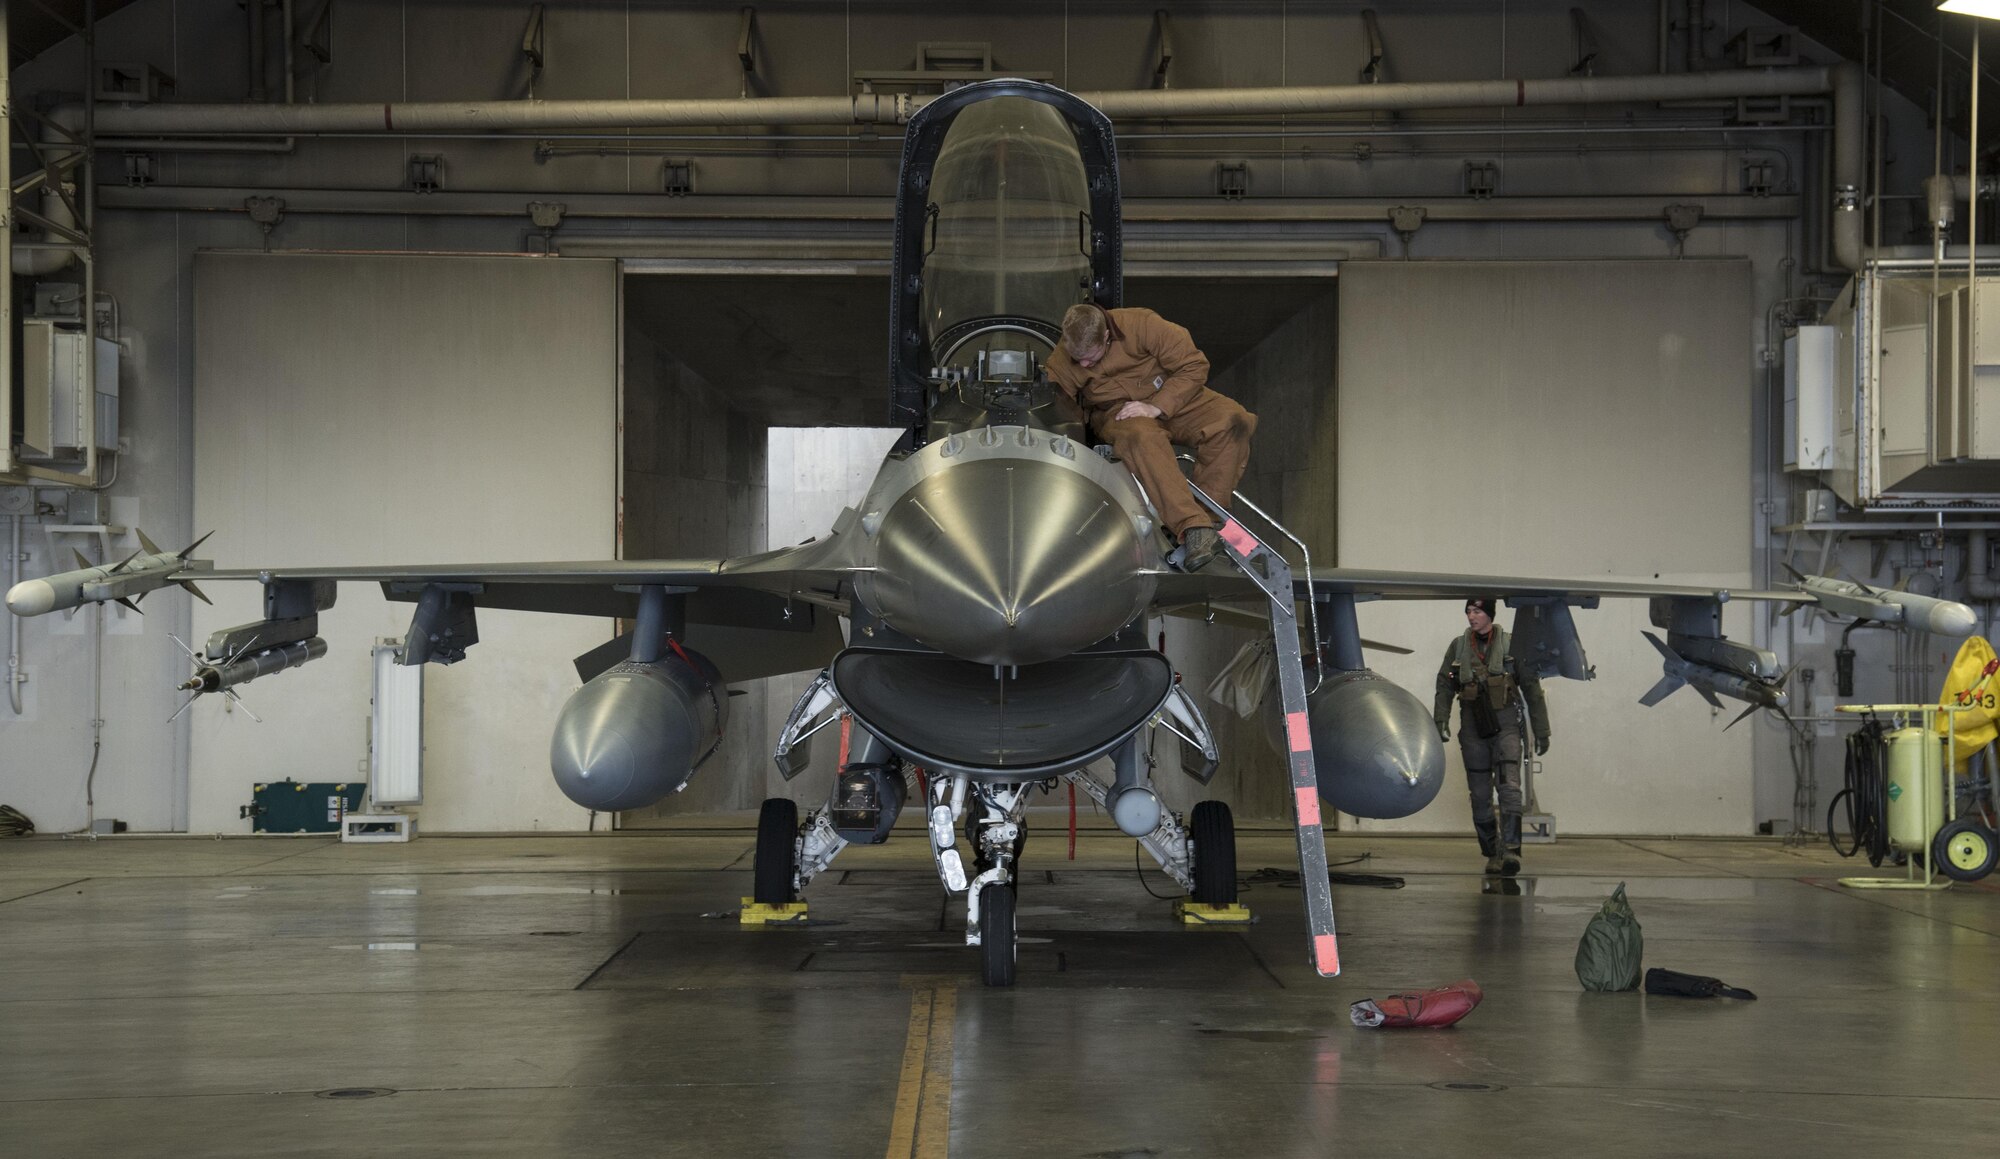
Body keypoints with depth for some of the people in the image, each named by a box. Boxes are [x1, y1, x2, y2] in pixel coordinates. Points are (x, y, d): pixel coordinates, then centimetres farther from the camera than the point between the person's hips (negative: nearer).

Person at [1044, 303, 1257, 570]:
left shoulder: (1141, 324, -19)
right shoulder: (1061, 363, -13)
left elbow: (1194, 366, -14)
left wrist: (1156, 407, -22)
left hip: (1173, 397, 1)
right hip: (1117, 414, -1)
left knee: (1234, 421, -27)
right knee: (1142, 438, -40)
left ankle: (1209, 516, -30)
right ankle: (1192, 527, -50)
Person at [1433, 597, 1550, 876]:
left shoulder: (1510, 645, 1)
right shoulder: (1458, 647, 8)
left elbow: (1532, 689, 5)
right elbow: (1444, 687, 8)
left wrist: (1541, 732, 4)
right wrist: (1441, 721, -8)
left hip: (1504, 725, -3)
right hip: (1473, 728, 3)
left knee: (1509, 786, -18)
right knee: (1480, 795, 4)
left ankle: (1511, 850, -27)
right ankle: (1492, 853, 14)